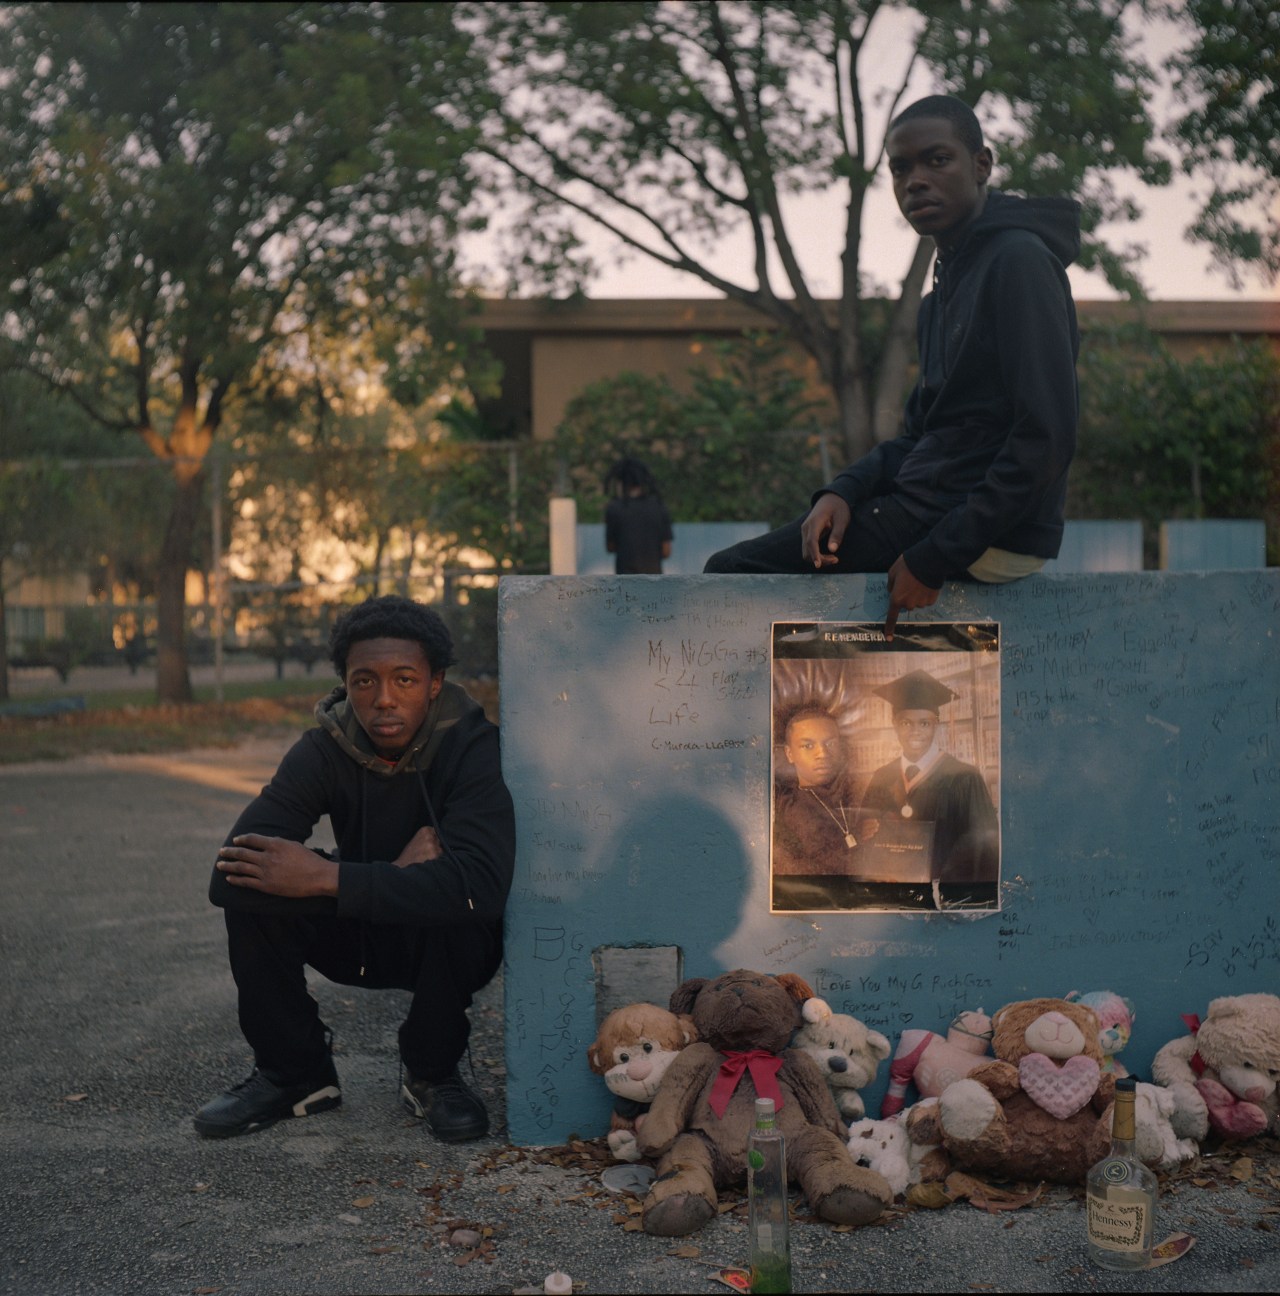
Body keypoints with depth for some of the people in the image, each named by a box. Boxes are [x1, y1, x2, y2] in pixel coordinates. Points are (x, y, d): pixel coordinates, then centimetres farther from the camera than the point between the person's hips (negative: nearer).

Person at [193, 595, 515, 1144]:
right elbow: (227, 877, -29)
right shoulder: (325, 748, -16)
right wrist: (394, 874, -33)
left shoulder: (470, 745, -24)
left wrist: (329, 878, -42)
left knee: (452, 905, -36)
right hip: (359, 939, 3)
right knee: (251, 892, -21)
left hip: (451, 945, -3)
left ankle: (432, 1073, -7)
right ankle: (295, 1072, -1)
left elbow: (480, 883, -41)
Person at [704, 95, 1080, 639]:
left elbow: (1047, 438, -21)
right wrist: (843, 490, -2)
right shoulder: (948, 282, 17)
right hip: (936, 502, 10)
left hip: (994, 534, -10)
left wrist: (937, 556, -21)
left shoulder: (1020, 261, -14)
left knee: (732, 570, -10)